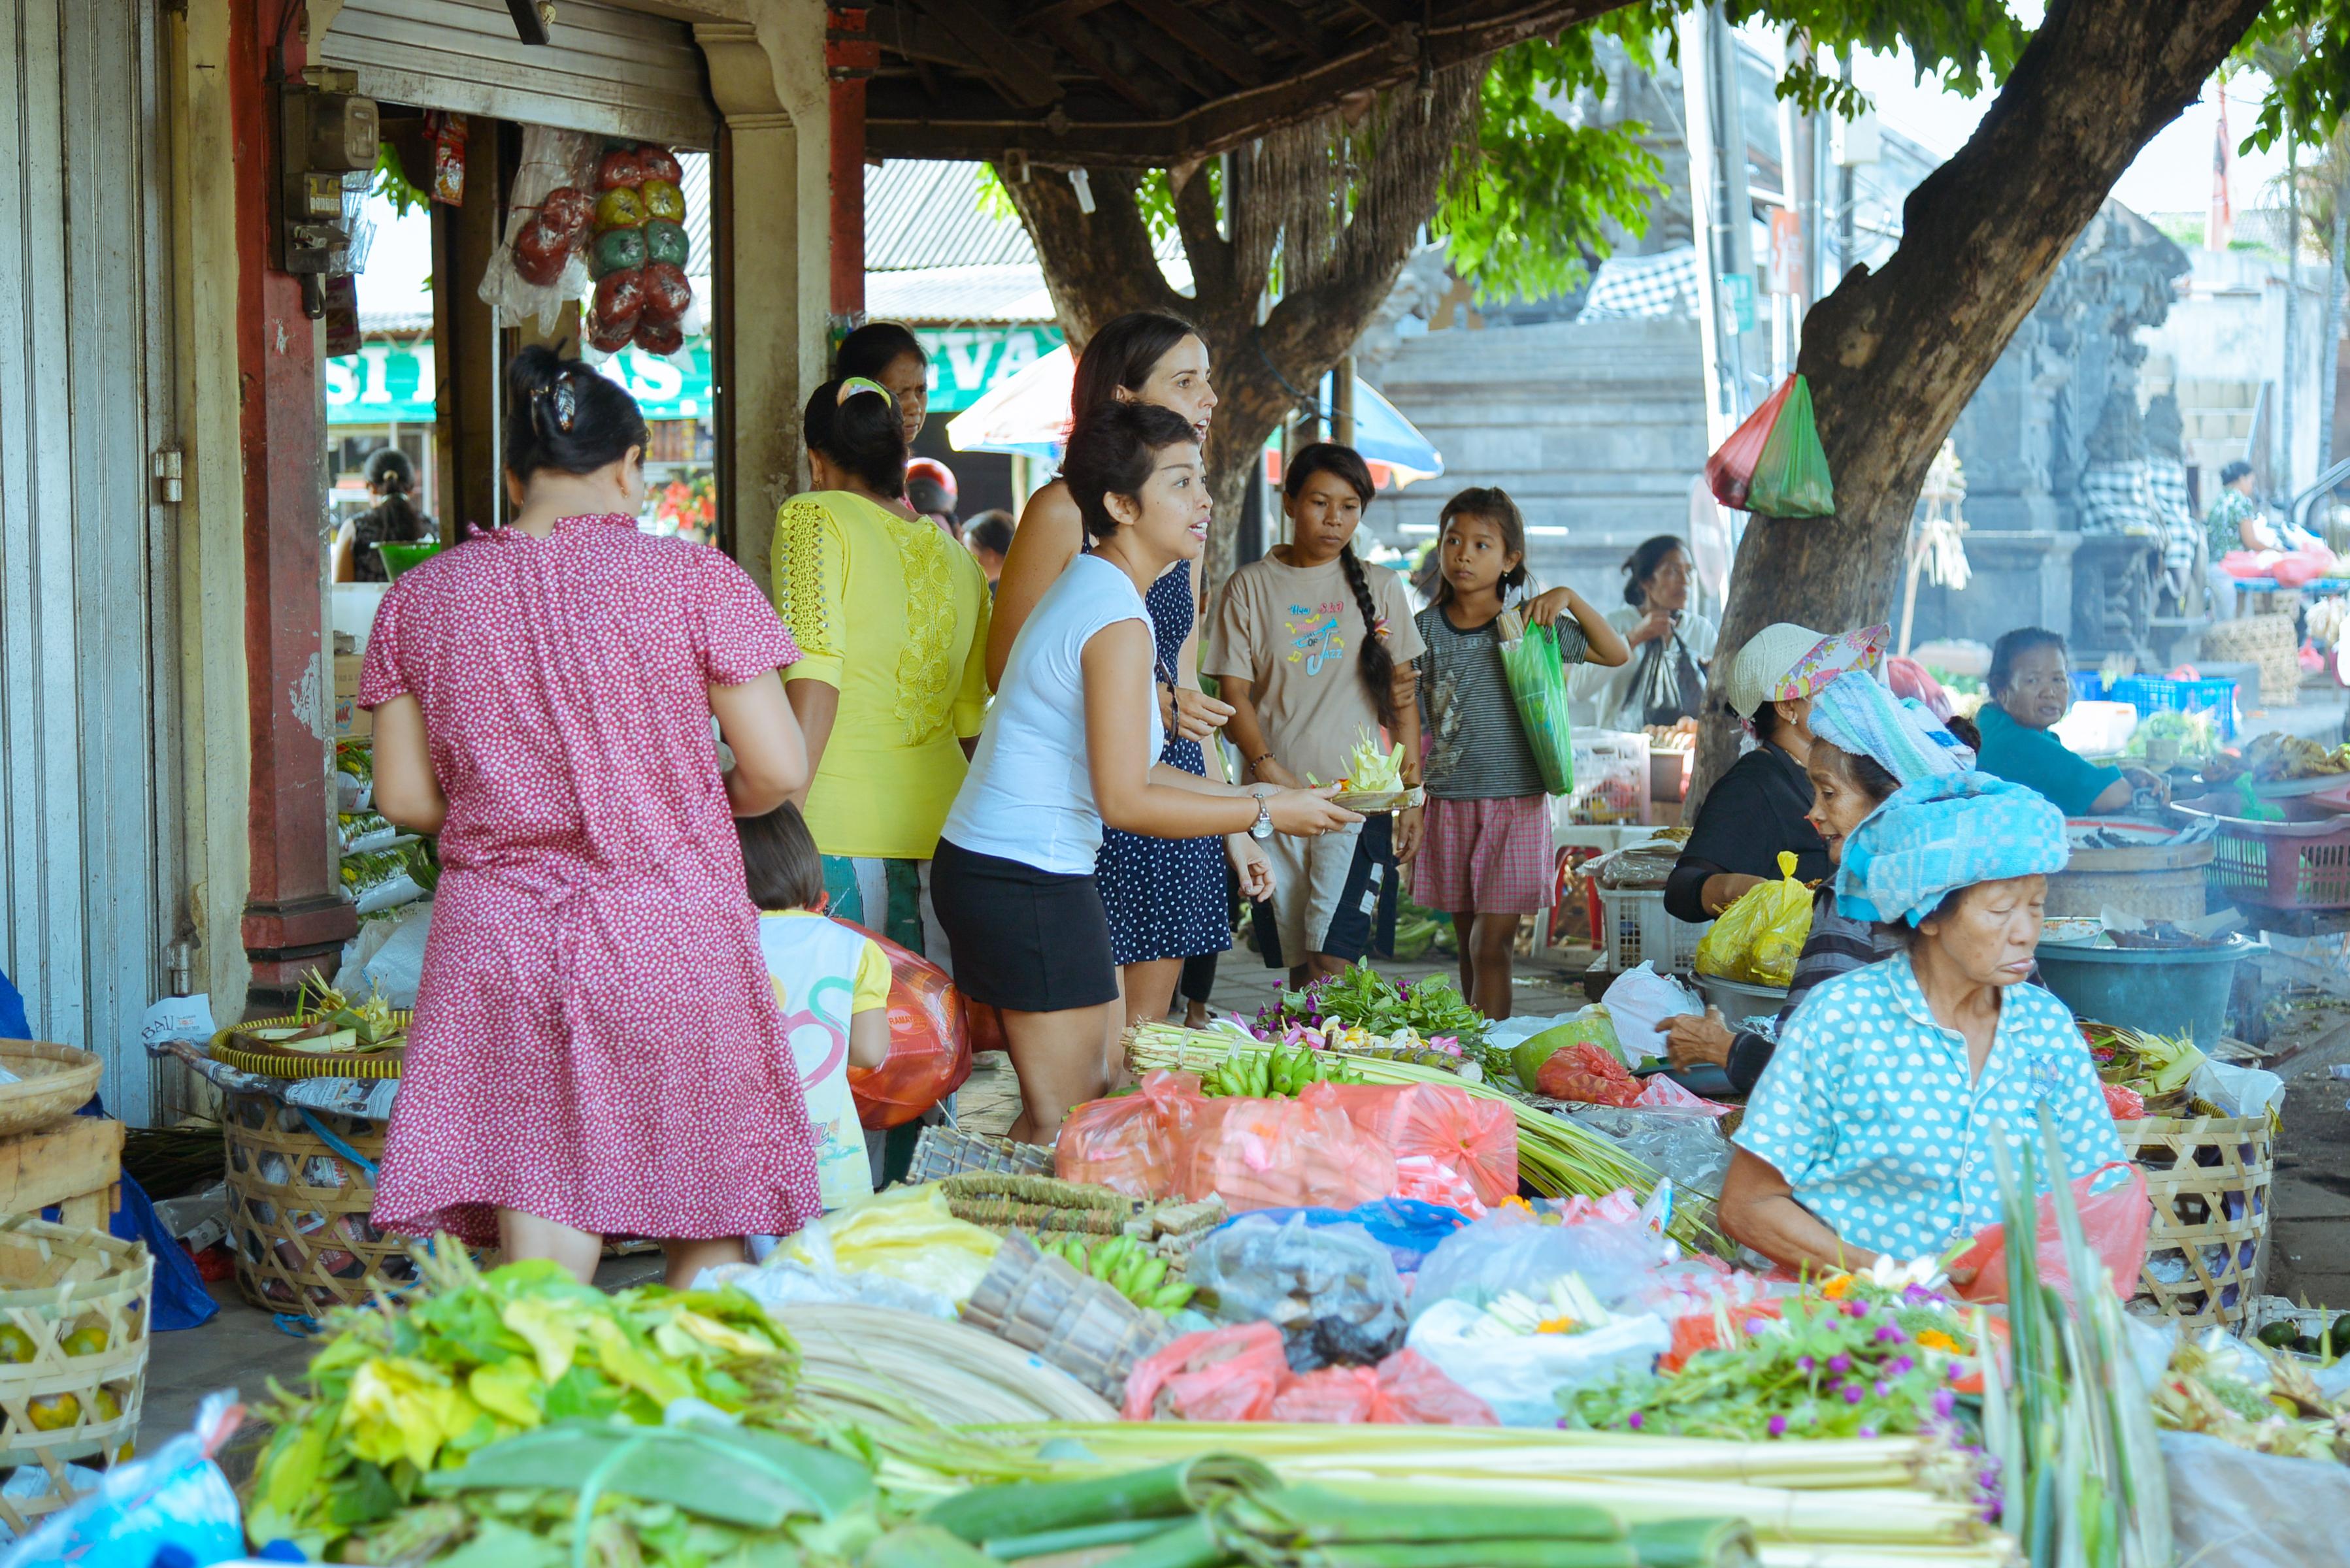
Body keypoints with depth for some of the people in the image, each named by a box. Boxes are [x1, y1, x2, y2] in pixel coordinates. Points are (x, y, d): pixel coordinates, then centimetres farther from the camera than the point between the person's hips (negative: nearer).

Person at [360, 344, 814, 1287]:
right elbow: (779, 771, -4)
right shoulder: (694, 580, -4)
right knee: (709, 1242, 13)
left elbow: (404, 798, 7)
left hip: (495, 945, 3)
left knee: (538, 1274, 2)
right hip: (670, 937, -2)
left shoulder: (421, 597, 4)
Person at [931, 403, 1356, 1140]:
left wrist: (1233, 805, 16)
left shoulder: (1086, 586, 13)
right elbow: (1124, 800, -21)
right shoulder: (1117, 623, -19)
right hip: (1027, 880, -10)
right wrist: (1265, 814, -13)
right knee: (1065, 1119, -4)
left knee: (1105, 1087, 14)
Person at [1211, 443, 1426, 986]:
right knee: (1295, 965, 3)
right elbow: (1234, 692, 1)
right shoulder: (1250, 587, 7)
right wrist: (1267, 768, -16)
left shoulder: (1379, 586, 10)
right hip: (1276, 796, 1)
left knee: (1333, 958, -15)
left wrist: (1411, 793, 5)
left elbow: (1402, 699, 12)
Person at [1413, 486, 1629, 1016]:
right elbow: (1415, 721, 8)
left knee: (1490, 946, -8)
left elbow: (1617, 654, 7)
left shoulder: (1531, 624, 1)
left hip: (1516, 801, -2)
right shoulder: (1427, 628, 5)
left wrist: (1570, 599, -6)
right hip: (1449, 804, 2)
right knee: (1467, 942, 10)